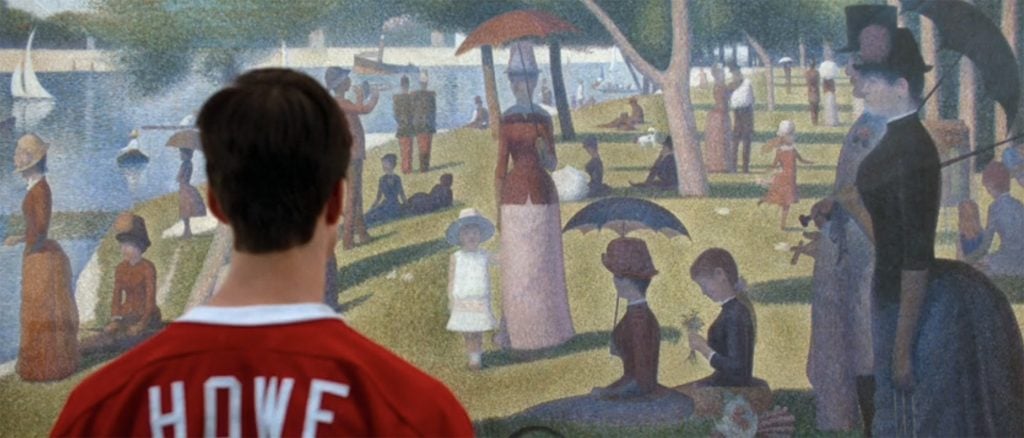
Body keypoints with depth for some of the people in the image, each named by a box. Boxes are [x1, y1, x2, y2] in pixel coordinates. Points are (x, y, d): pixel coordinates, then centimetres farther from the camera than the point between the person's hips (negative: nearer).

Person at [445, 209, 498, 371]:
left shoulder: (484, 256, 3)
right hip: (462, 301, 0)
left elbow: (487, 278, 8)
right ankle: (473, 357, 9)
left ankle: (476, 358, 3)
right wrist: (451, 300, 0)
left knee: (478, 331, -3)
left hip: (480, 301, 0)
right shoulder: (456, 257, 1)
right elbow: (451, 280, 3)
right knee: (467, 332, 1)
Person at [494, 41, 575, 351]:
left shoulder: (543, 118, 3)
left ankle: (546, 325, 9)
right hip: (515, 196, -1)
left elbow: (553, 164, 6)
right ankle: (518, 332, 5)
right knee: (516, 264, 2)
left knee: (545, 261, 4)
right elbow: (501, 166, 3)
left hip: (542, 194, 1)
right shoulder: (507, 120, 1)